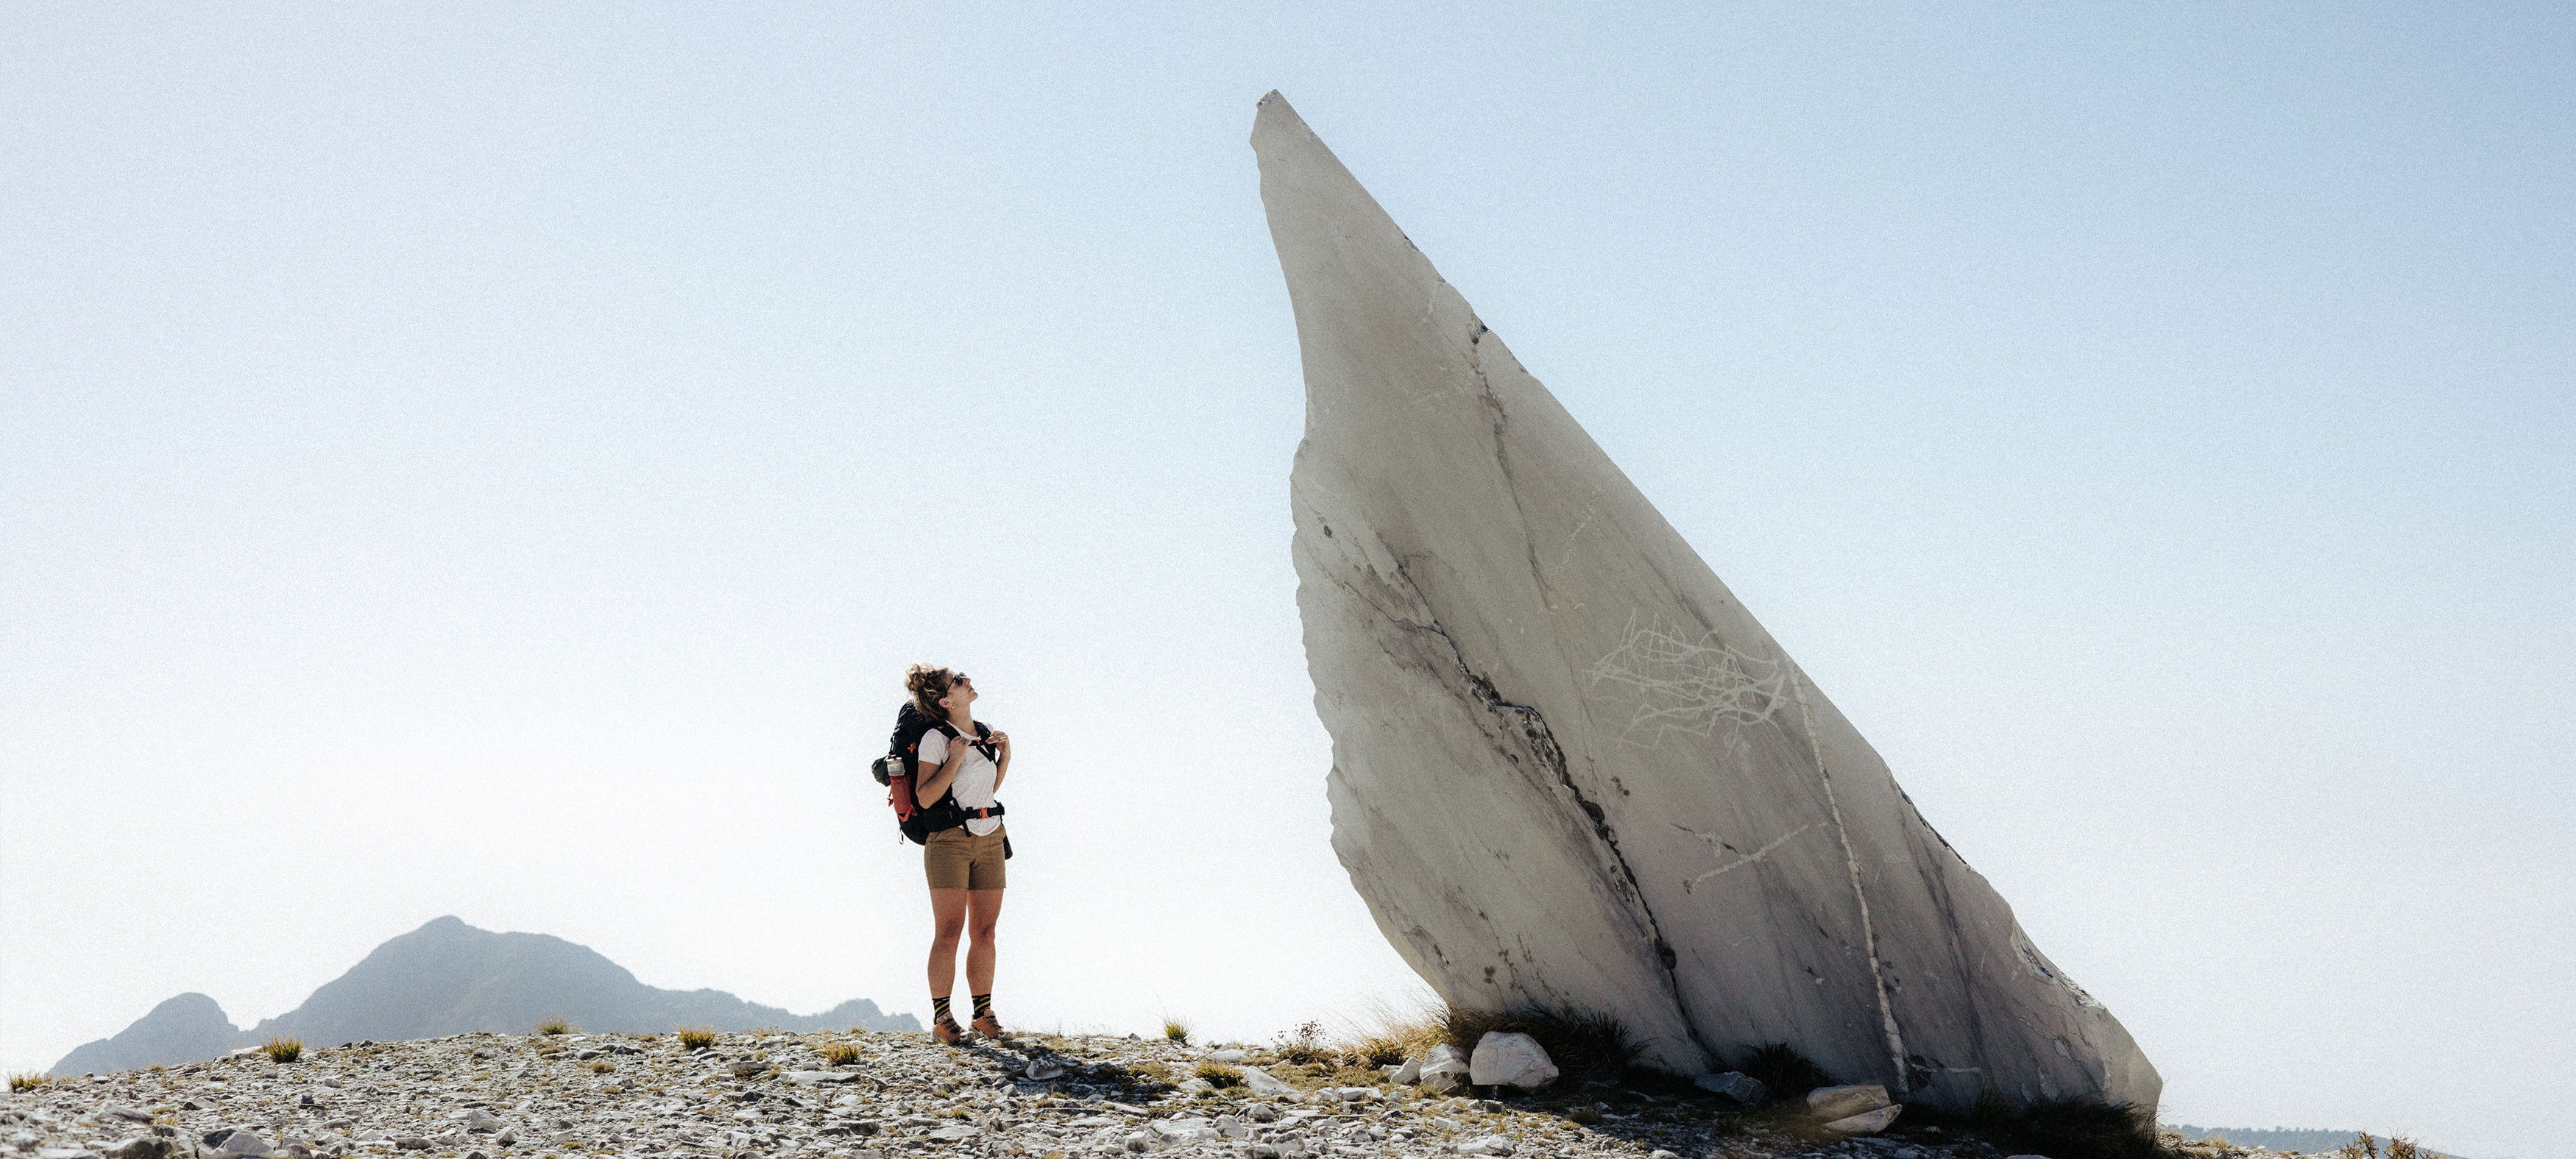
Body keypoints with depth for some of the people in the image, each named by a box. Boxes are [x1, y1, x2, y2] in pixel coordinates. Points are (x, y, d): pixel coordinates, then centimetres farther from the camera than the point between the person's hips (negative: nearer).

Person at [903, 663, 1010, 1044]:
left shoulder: (987, 733, 12)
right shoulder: (936, 739, -7)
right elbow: (925, 797, -14)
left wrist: (1004, 758, 8)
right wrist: (955, 759, -17)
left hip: (990, 839, 6)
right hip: (950, 839, -6)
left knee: (984, 930, 5)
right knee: (949, 931, -7)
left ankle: (984, 1012, 10)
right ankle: (941, 1017, -4)